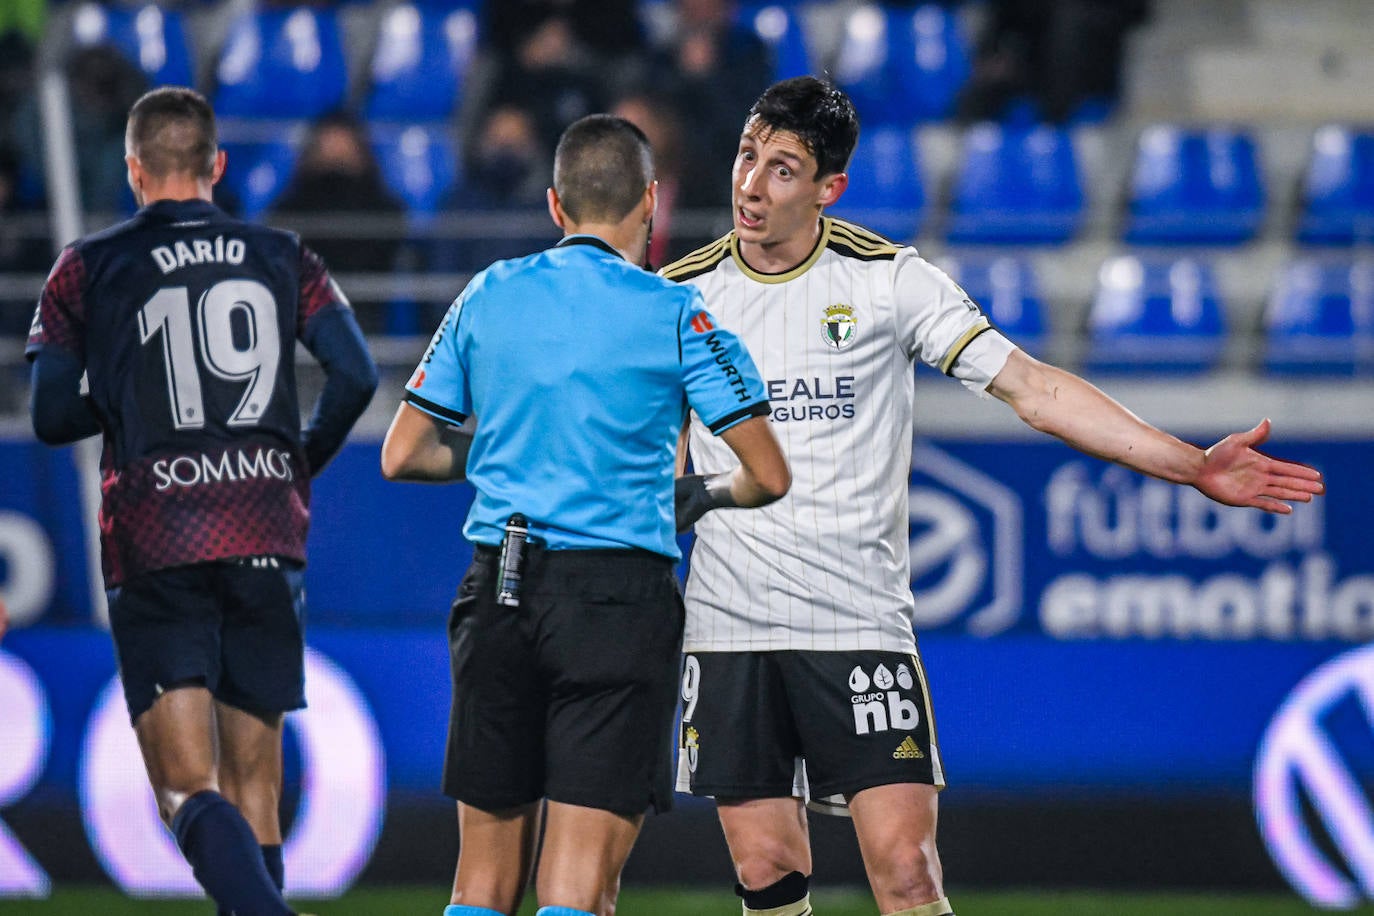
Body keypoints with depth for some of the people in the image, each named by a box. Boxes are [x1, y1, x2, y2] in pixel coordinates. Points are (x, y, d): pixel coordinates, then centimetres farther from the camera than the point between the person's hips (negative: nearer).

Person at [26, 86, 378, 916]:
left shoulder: (89, 268, 4)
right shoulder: (280, 257, 11)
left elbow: (51, 417, 1)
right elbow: (355, 376, 0)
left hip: (154, 543, -3)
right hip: (267, 532, 3)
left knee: (189, 789, -8)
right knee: (254, 779, 13)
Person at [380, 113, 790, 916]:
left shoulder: (489, 296, 8)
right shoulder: (674, 314, -2)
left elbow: (403, 455, 12)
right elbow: (769, 476, -3)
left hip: (497, 594, 4)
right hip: (620, 594, -4)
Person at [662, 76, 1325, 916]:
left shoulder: (887, 278, -1)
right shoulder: (677, 296, 4)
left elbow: (1033, 389, -1)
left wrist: (1195, 466, -6)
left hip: (862, 620, -2)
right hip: (728, 626, 2)